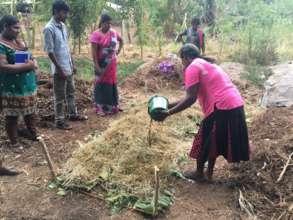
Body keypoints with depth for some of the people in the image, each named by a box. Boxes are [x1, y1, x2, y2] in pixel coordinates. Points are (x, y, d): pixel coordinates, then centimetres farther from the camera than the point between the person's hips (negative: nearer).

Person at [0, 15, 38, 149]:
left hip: (28, 85, 8)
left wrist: (33, 64, -7)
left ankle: (33, 135, 36)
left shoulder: (18, 41, 10)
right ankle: (14, 143, 21)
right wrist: (26, 66, -25)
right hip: (12, 88, -7)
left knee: (30, 113, 19)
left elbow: (31, 58, 17)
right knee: (11, 116, 7)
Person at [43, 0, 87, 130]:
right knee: (60, 96, 1)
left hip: (68, 67, 8)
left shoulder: (63, 26, 9)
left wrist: (72, 64, 14)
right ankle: (59, 121, 12)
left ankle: (73, 114, 32)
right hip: (59, 69, -8)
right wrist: (60, 69, -18)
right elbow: (50, 51, -18)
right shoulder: (49, 29, -17)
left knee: (71, 92, 18)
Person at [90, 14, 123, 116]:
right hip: (102, 64, -5)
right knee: (102, 85, 1)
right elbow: (94, 52, -16)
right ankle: (100, 108, 10)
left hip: (112, 64, 5)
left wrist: (119, 50, 11)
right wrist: (96, 66, -20)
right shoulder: (96, 34, -13)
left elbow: (121, 40, 24)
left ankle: (112, 106, 24)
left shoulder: (113, 32, 3)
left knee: (112, 84, 12)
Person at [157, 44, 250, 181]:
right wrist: (172, 105, 23)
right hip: (236, 105, 9)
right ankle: (209, 172, 34)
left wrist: (168, 113, -9)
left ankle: (199, 173, 28)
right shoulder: (207, 64, 24)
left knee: (205, 140, 11)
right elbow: (195, 95, 23)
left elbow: (191, 98, -14)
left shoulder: (192, 67, -6)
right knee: (215, 141, 22)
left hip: (222, 108, -9)